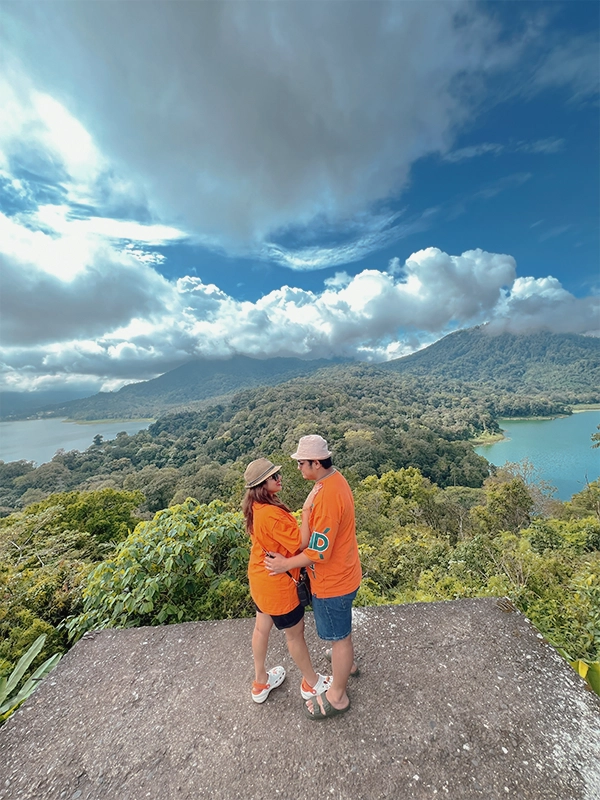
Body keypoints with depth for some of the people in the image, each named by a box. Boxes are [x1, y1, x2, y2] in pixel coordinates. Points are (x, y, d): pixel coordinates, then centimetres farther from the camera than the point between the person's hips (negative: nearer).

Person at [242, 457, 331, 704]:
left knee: (262, 627, 27)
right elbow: (301, 544, -30)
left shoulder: (256, 506, -6)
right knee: (295, 633, 18)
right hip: (276, 583, -8)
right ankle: (311, 683, 44)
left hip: (260, 577, 8)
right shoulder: (271, 514, -35)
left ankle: (261, 682, 52)